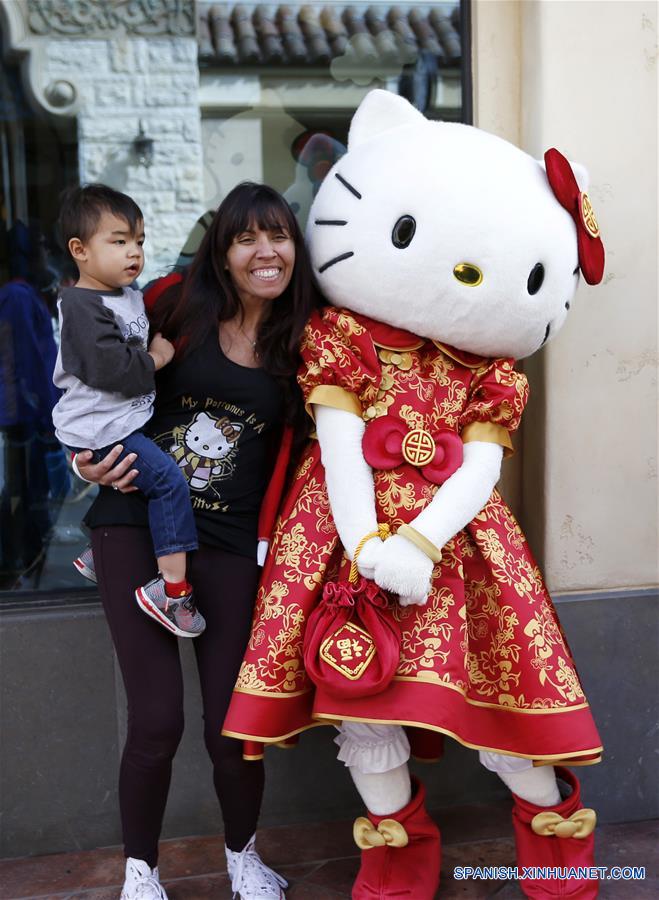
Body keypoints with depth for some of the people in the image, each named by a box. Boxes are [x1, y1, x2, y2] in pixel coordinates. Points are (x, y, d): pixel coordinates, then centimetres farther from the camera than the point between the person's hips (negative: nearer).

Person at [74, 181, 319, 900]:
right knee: (156, 722, -4)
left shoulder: (301, 341, 3)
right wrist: (88, 456, -3)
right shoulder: (177, 303, -3)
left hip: (231, 543, 2)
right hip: (137, 523, -1)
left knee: (230, 727, 3)